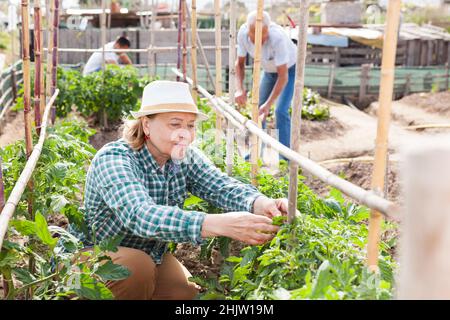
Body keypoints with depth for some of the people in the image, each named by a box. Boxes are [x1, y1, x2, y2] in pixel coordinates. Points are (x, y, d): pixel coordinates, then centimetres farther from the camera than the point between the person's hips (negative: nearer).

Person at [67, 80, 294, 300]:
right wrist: (220, 225, -58)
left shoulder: (186, 158, -8)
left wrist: (261, 205, -49)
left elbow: (224, 188, -24)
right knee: (138, 266, -33)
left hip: (152, 255, 6)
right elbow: (140, 216, -46)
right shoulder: (114, 160, -28)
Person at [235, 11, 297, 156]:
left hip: (289, 69, -5)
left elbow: (283, 76, -34)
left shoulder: (277, 38, -39)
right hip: (269, 70, 6)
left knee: (281, 111, -17)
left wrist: (269, 103, -39)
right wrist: (240, 89, -24)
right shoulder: (243, 33, -25)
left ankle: (284, 157, -7)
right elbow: (240, 63, -9)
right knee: (259, 108, 6)